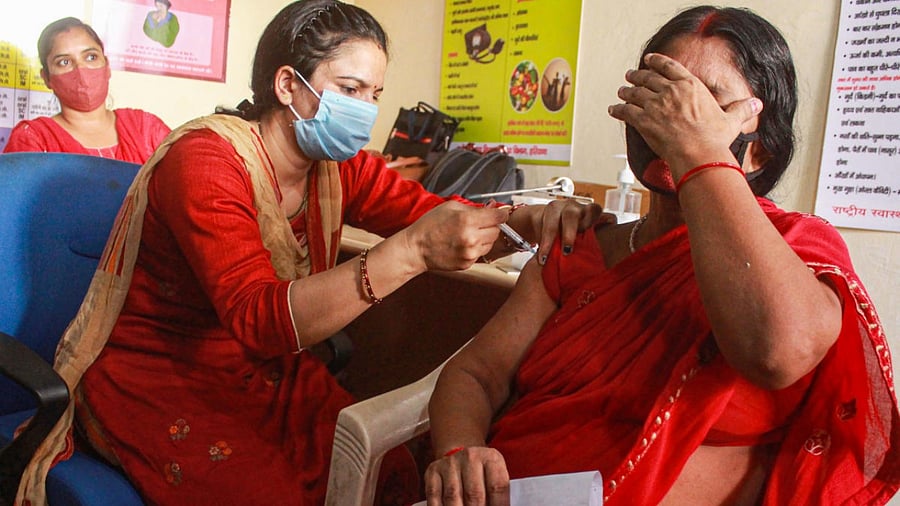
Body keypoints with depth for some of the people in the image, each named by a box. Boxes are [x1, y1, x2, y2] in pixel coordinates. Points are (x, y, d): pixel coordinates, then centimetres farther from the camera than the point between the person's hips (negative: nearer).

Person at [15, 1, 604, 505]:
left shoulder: (339, 165, -2)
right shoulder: (205, 160, -22)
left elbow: (433, 210, -6)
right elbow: (258, 318, -33)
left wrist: (524, 218, -29)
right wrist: (412, 251, -45)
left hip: (267, 370, 6)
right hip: (158, 379, -5)